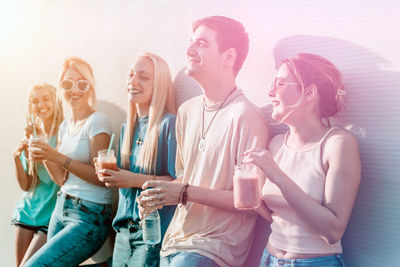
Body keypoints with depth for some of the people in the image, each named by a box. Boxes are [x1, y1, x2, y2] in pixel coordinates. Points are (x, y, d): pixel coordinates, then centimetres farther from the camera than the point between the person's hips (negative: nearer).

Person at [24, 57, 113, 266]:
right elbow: (62, 179, 13)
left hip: (89, 216, -8)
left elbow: (101, 177, -15)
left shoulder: (97, 121, -10)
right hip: (61, 209, 8)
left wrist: (58, 157, -19)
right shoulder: (65, 126, 12)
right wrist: (44, 157, -3)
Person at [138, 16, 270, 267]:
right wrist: (160, 195, 0)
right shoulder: (187, 111, 7)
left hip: (215, 246, -6)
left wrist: (185, 193, -17)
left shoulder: (246, 117, -16)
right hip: (176, 238, 7)